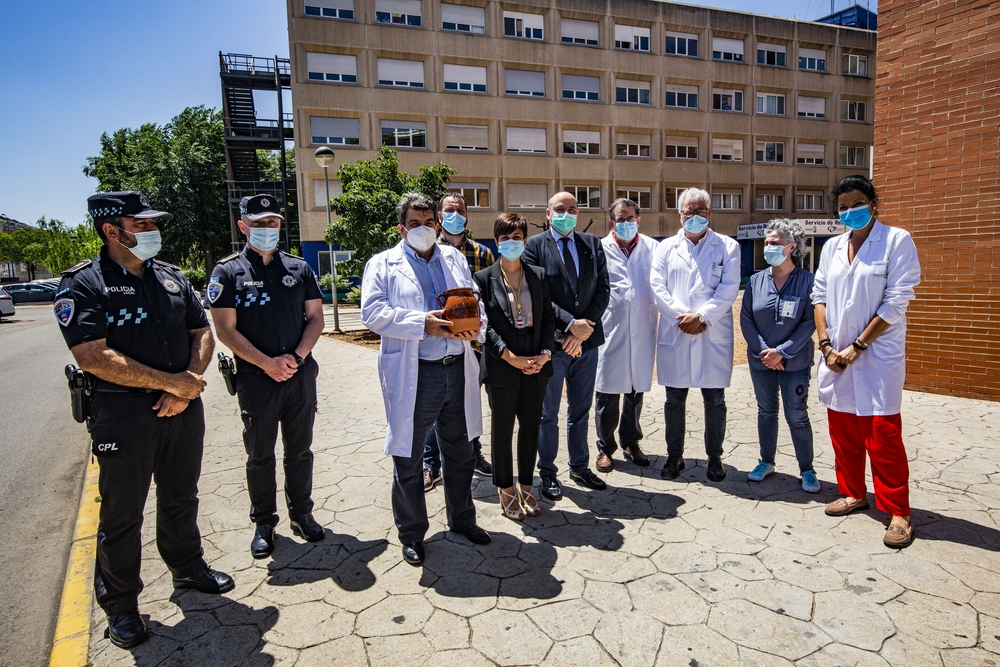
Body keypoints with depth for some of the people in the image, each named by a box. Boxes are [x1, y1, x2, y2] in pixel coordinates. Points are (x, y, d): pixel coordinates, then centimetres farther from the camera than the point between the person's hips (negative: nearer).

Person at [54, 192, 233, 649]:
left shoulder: (172, 277, 9)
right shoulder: (83, 285, -9)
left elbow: (202, 333, 9)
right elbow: (94, 357, -20)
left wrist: (191, 381, -9)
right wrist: (171, 382, -20)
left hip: (183, 410, 5)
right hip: (123, 415, -5)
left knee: (181, 498, 20)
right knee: (122, 514, 9)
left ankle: (188, 569, 40)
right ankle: (119, 604, 28)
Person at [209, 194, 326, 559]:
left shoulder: (299, 268, 7)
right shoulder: (228, 272, -2)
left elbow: (315, 317, 5)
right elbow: (226, 329, -7)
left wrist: (297, 356, -10)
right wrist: (267, 363, -15)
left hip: (300, 374, 3)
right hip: (255, 378, -2)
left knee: (300, 450, 12)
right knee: (260, 455, 10)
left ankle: (301, 512, 28)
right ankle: (264, 522, 25)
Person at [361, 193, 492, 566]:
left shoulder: (454, 258, 14)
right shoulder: (383, 265, 0)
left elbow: (475, 301, 13)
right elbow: (372, 312, -13)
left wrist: (474, 325, -10)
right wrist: (423, 324, -22)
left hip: (458, 369, 5)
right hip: (413, 376, -4)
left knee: (460, 452, 18)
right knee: (408, 460, 8)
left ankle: (462, 519, 38)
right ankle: (411, 534, 28)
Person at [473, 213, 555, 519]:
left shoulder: (538, 276, 8)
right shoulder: (484, 279, -2)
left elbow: (548, 319, 7)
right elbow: (485, 325, -8)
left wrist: (545, 353, -8)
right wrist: (511, 357, -16)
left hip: (535, 365, 3)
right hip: (501, 367, -3)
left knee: (531, 427, 11)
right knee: (502, 430, 8)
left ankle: (525, 487, 28)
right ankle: (506, 490, 25)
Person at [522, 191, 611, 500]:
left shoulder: (592, 244, 8)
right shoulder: (534, 245, -4)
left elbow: (603, 289, 1)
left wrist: (585, 328, -10)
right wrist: (570, 323, -19)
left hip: (587, 339, 4)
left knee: (581, 410, 17)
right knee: (548, 413, 9)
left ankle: (579, 467, 33)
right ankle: (547, 472, 25)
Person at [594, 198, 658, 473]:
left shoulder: (652, 248, 7)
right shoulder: (600, 249, 0)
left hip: (643, 330, 3)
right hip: (609, 330, -2)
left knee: (636, 390, 13)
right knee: (607, 391, 4)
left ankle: (631, 442, 31)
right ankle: (605, 447, 20)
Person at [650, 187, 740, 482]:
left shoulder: (727, 246, 7)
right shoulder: (666, 247, 11)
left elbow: (729, 288, -4)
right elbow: (657, 287, 0)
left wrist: (702, 317, -15)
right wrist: (682, 317, -10)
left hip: (714, 335, -1)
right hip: (674, 334, 1)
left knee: (715, 400, 6)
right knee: (674, 399, 8)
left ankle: (714, 456, 22)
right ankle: (674, 456, 21)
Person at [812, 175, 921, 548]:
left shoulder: (897, 241, -5)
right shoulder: (832, 247, 11)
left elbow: (896, 303, -10)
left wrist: (857, 347, -12)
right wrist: (826, 345, -2)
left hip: (878, 356, -5)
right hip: (836, 356, 5)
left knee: (883, 434, -2)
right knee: (843, 430, 12)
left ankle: (898, 512, 12)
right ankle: (854, 494, 29)